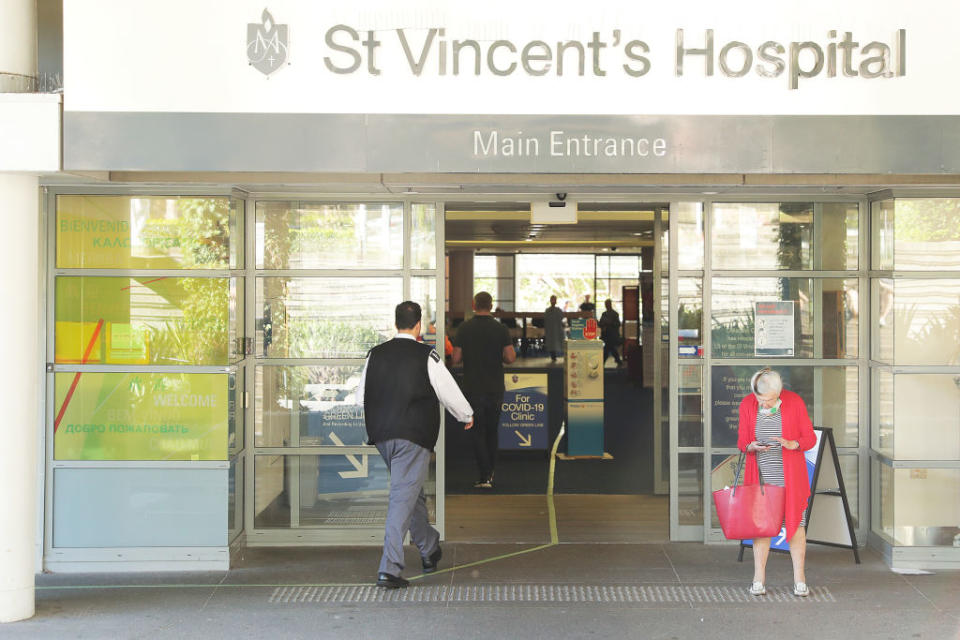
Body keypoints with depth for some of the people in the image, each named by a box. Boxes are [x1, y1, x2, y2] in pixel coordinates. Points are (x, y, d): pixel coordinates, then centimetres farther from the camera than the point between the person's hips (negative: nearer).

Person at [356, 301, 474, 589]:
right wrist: (467, 416, 21)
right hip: (412, 436, -6)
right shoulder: (426, 356, -8)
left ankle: (429, 550, 38)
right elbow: (449, 393, 1)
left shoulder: (375, 354, 5)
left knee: (412, 491, 22)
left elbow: (361, 396, 12)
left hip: (381, 435, 6)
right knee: (403, 498, -6)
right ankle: (389, 569, -11)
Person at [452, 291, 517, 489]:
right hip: (495, 388, 2)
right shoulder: (500, 329, -3)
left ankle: (485, 476, -6)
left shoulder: (464, 329, -5)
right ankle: (490, 471, 26)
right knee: (492, 431, 16)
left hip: (473, 389, -2)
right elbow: (510, 358, -8)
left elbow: (456, 359, -6)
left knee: (478, 432, 2)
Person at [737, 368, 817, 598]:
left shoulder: (794, 402, -7)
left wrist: (791, 444, -21)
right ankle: (758, 579, 6)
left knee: (796, 522, -1)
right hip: (760, 473, 1)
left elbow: (810, 438, -1)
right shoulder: (747, 405, -2)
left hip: (789, 475, -1)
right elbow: (741, 441, 6)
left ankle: (799, 579, 7)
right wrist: (752, 446, -17)